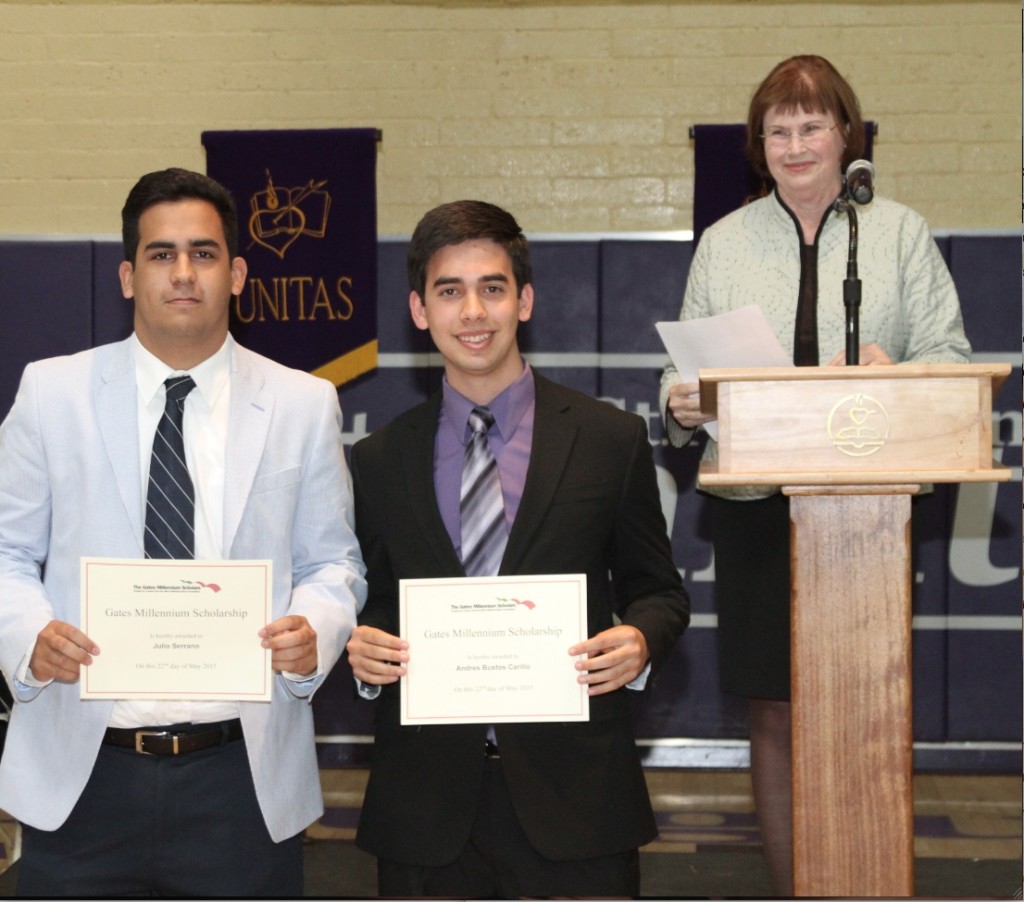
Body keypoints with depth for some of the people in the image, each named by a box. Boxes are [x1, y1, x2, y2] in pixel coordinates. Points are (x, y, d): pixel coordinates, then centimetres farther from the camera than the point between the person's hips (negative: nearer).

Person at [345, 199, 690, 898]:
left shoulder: (612, 440, 3)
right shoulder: (378, 462, 9)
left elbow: (659, 591, 8)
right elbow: (376, 603, 14)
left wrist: (640, 643, -13)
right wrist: (363, 649, -7)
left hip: (571, 795, -1)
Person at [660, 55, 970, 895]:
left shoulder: (900, 232, 6)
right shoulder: (725, 241, 9)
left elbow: (951, 355, 2)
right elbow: (688, 365, 9)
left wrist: (896, 374, -19)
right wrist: (683, 405, -13)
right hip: (758, 502, 1)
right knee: (776, 714, 6)